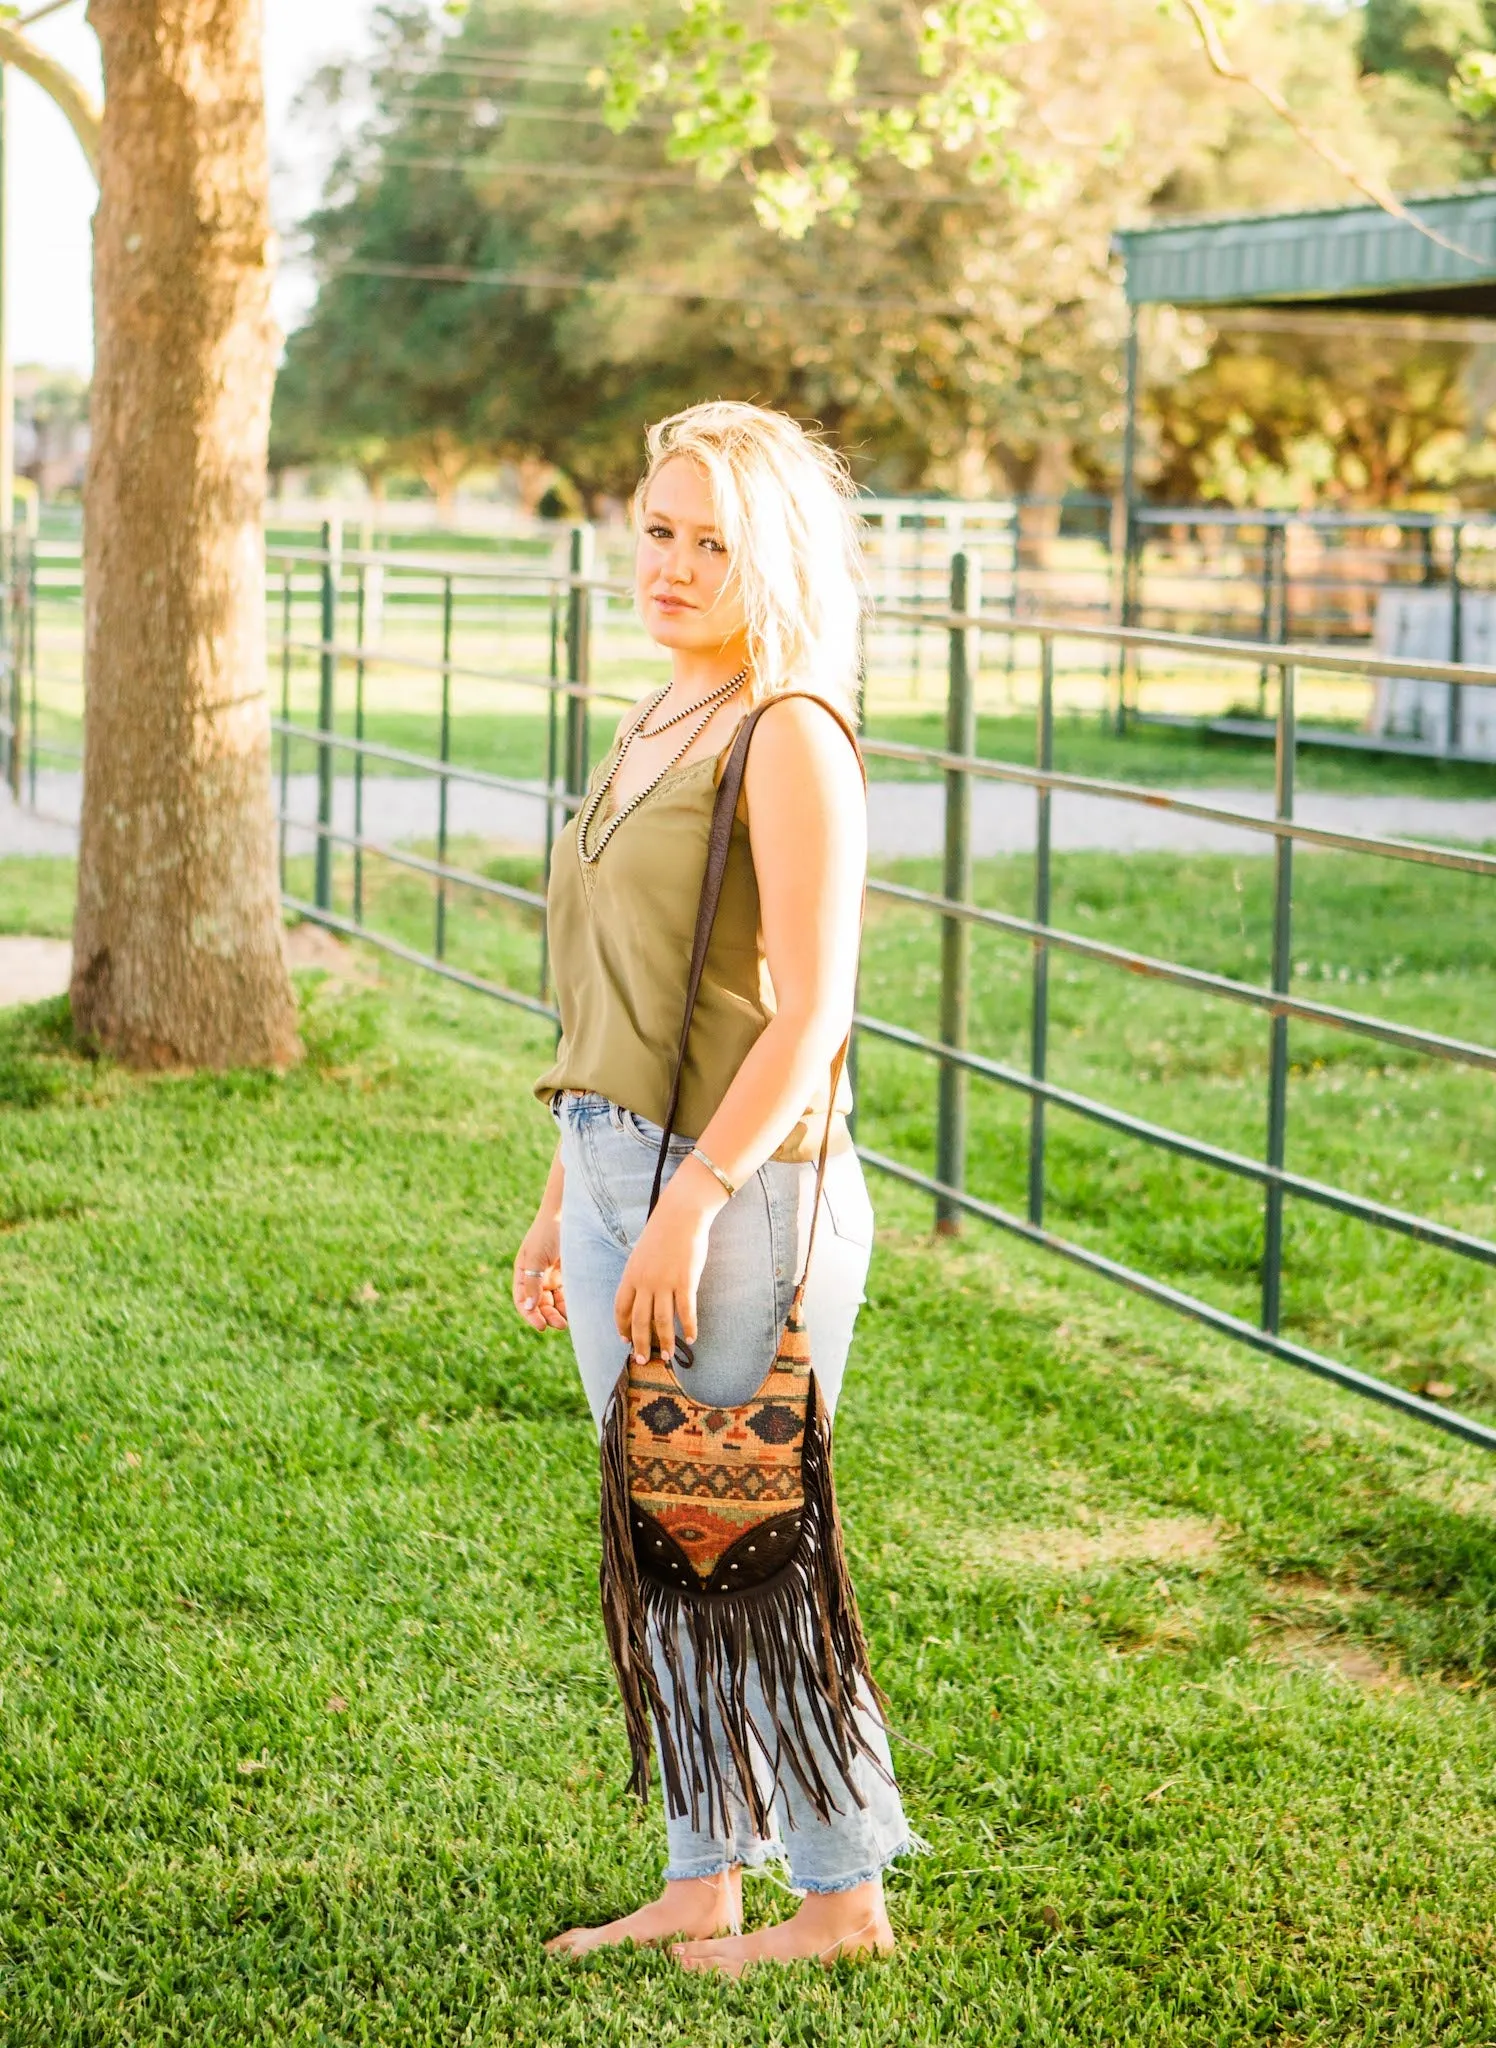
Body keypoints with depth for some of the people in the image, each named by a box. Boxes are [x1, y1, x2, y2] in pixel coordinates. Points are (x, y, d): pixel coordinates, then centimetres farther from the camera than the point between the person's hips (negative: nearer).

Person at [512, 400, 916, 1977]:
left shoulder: (791, 735, -13)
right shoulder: (654, 728, 14)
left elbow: (808, 1016, -19)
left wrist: (688, 1210, -22)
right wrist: (563, 1199, 18)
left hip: (744, 1189, -9)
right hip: (620, 1173, 9)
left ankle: (844, 1890, 15)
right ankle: (702, 1883, 24)